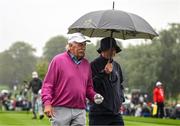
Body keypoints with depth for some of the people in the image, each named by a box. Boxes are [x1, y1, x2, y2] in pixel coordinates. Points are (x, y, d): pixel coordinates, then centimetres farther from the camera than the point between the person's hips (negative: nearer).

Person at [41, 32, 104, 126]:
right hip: (61, 110, -5)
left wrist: (94, 96, 1)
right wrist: (47, 103, -15)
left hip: (80, 111, 5)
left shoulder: (86, 64, 15)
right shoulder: (58, 60, -2)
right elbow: (47, 84, -5)